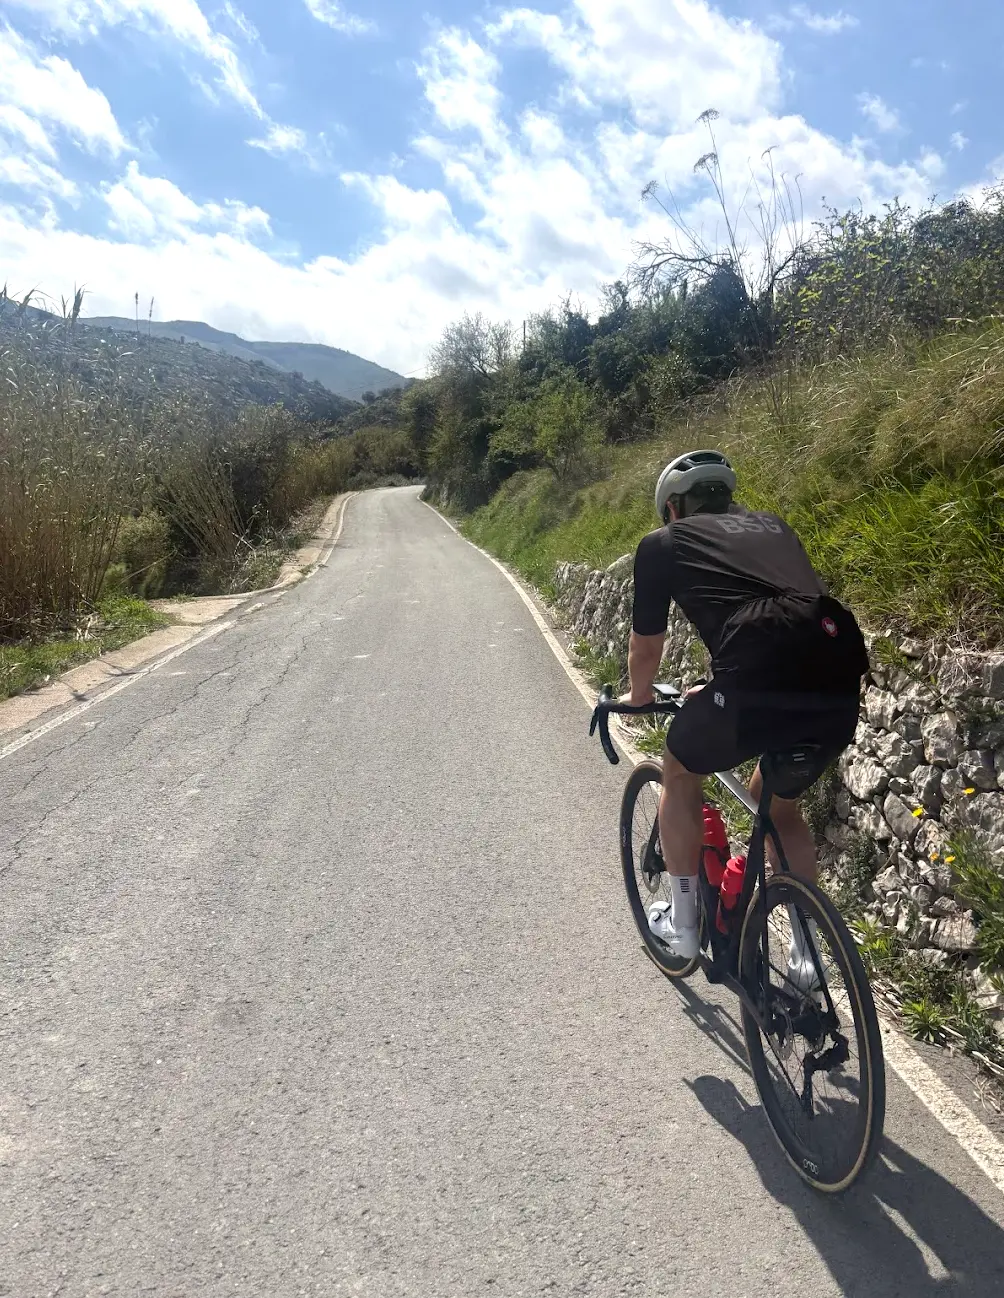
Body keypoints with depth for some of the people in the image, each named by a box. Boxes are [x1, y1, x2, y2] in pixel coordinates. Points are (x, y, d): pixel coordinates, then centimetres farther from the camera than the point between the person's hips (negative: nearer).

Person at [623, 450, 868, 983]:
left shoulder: (663, 543, 18)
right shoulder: (772, 526, 32)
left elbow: (646, 647, 26)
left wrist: (638, 697, 48)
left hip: (758, 683, -5)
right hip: (841, 684, 5)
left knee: (680, 771, 26)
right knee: (778, 801, 32)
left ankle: (683, 922, 33)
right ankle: (807, 953, 36)